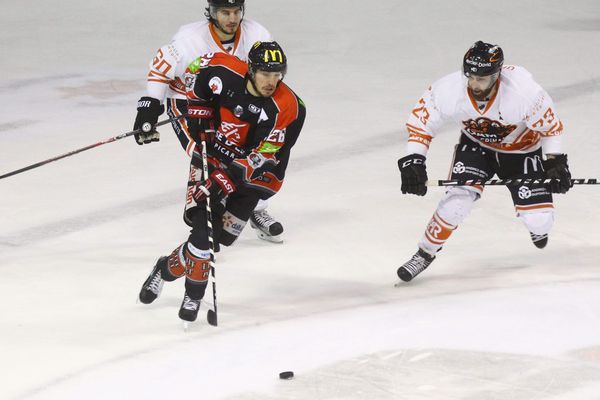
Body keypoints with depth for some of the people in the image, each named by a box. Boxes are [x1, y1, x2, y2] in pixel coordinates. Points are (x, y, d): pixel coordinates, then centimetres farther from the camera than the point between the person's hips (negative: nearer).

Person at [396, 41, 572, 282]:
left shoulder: (525, 93, -36)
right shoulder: (447, 91, -31)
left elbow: (550, 126, -18)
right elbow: (420, 120, -16)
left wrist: (555, 163, -16)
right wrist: (413, 161, -23)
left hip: (522, 150, -1)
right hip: (475, 145, 1)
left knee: (538, 221, -8)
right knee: (458, 199, -22)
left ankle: (538, 228, 32)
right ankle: (425, 253, -1)